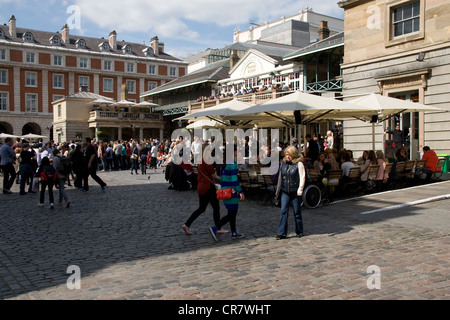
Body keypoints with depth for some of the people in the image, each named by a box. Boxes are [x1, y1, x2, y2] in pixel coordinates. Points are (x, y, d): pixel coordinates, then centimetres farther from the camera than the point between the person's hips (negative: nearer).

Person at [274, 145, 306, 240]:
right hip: (285, 192, 4)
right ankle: (282, 233, -2)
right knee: (283, 211, -4)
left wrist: (300, 190, -14)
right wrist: (278, 189, 17)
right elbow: (280, 177, 17)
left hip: (295, 192, -4)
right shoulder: (283, 163, 9)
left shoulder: (299, 164, -6)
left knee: (297, 212, 6)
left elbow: (302, 177, -8)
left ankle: (299, 232, 21)